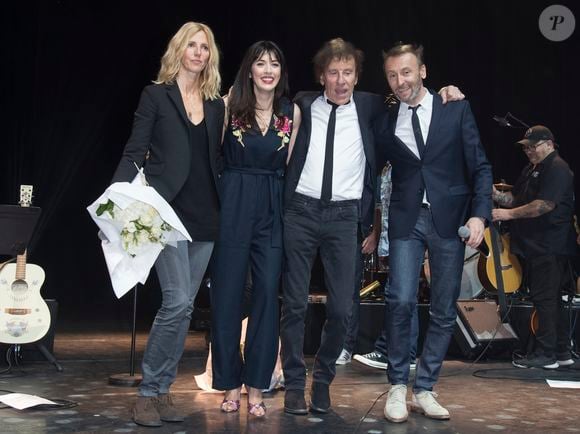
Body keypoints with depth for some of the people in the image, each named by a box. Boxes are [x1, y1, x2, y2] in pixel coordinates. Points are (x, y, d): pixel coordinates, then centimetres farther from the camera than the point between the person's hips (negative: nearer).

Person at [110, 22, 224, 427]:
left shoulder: (216, 104, 15)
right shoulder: (156, 95, 2)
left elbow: (216, 161, 16)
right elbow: (135, 153, -4)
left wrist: (226, 209, 4)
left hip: (205, 218, 5)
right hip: (168, 212, -5)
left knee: (184, 305, 6)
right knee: (178, 301, -13)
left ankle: (162, 389, 16)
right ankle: (149, 391, 2)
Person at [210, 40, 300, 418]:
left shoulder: (292, 112, 6)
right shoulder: (231, 106, 0)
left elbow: (288, 165, 11)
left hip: (273, 209, 2)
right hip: (234, 206, -1)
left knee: (268, 295, 1)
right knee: (227, 295, 2)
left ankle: (256, 387, 11)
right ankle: (231, 384, 15)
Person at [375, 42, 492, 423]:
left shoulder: (457, 110, 3)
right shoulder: (385, 123, 8)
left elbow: (480, 166, 2)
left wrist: (480, 213, -10)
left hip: (450, 219, 0)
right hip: (406, 220, 0)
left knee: (445, 310, 3)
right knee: (402, 301, -13)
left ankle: (423, 390, 16)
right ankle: (398, 386, 4)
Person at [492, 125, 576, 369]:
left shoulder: (557, 169, -10)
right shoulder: (531, 170, 20)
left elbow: (544, 205, -20)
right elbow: (516, 198, 23)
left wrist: (509, 214, -17)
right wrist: (497, 195, 3)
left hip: (549, 247, -10)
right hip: (533, 246, 10)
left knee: (545, 299, -8)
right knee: (552, 301, 13)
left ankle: (546, 354, -3)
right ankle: (562, 353, 20)